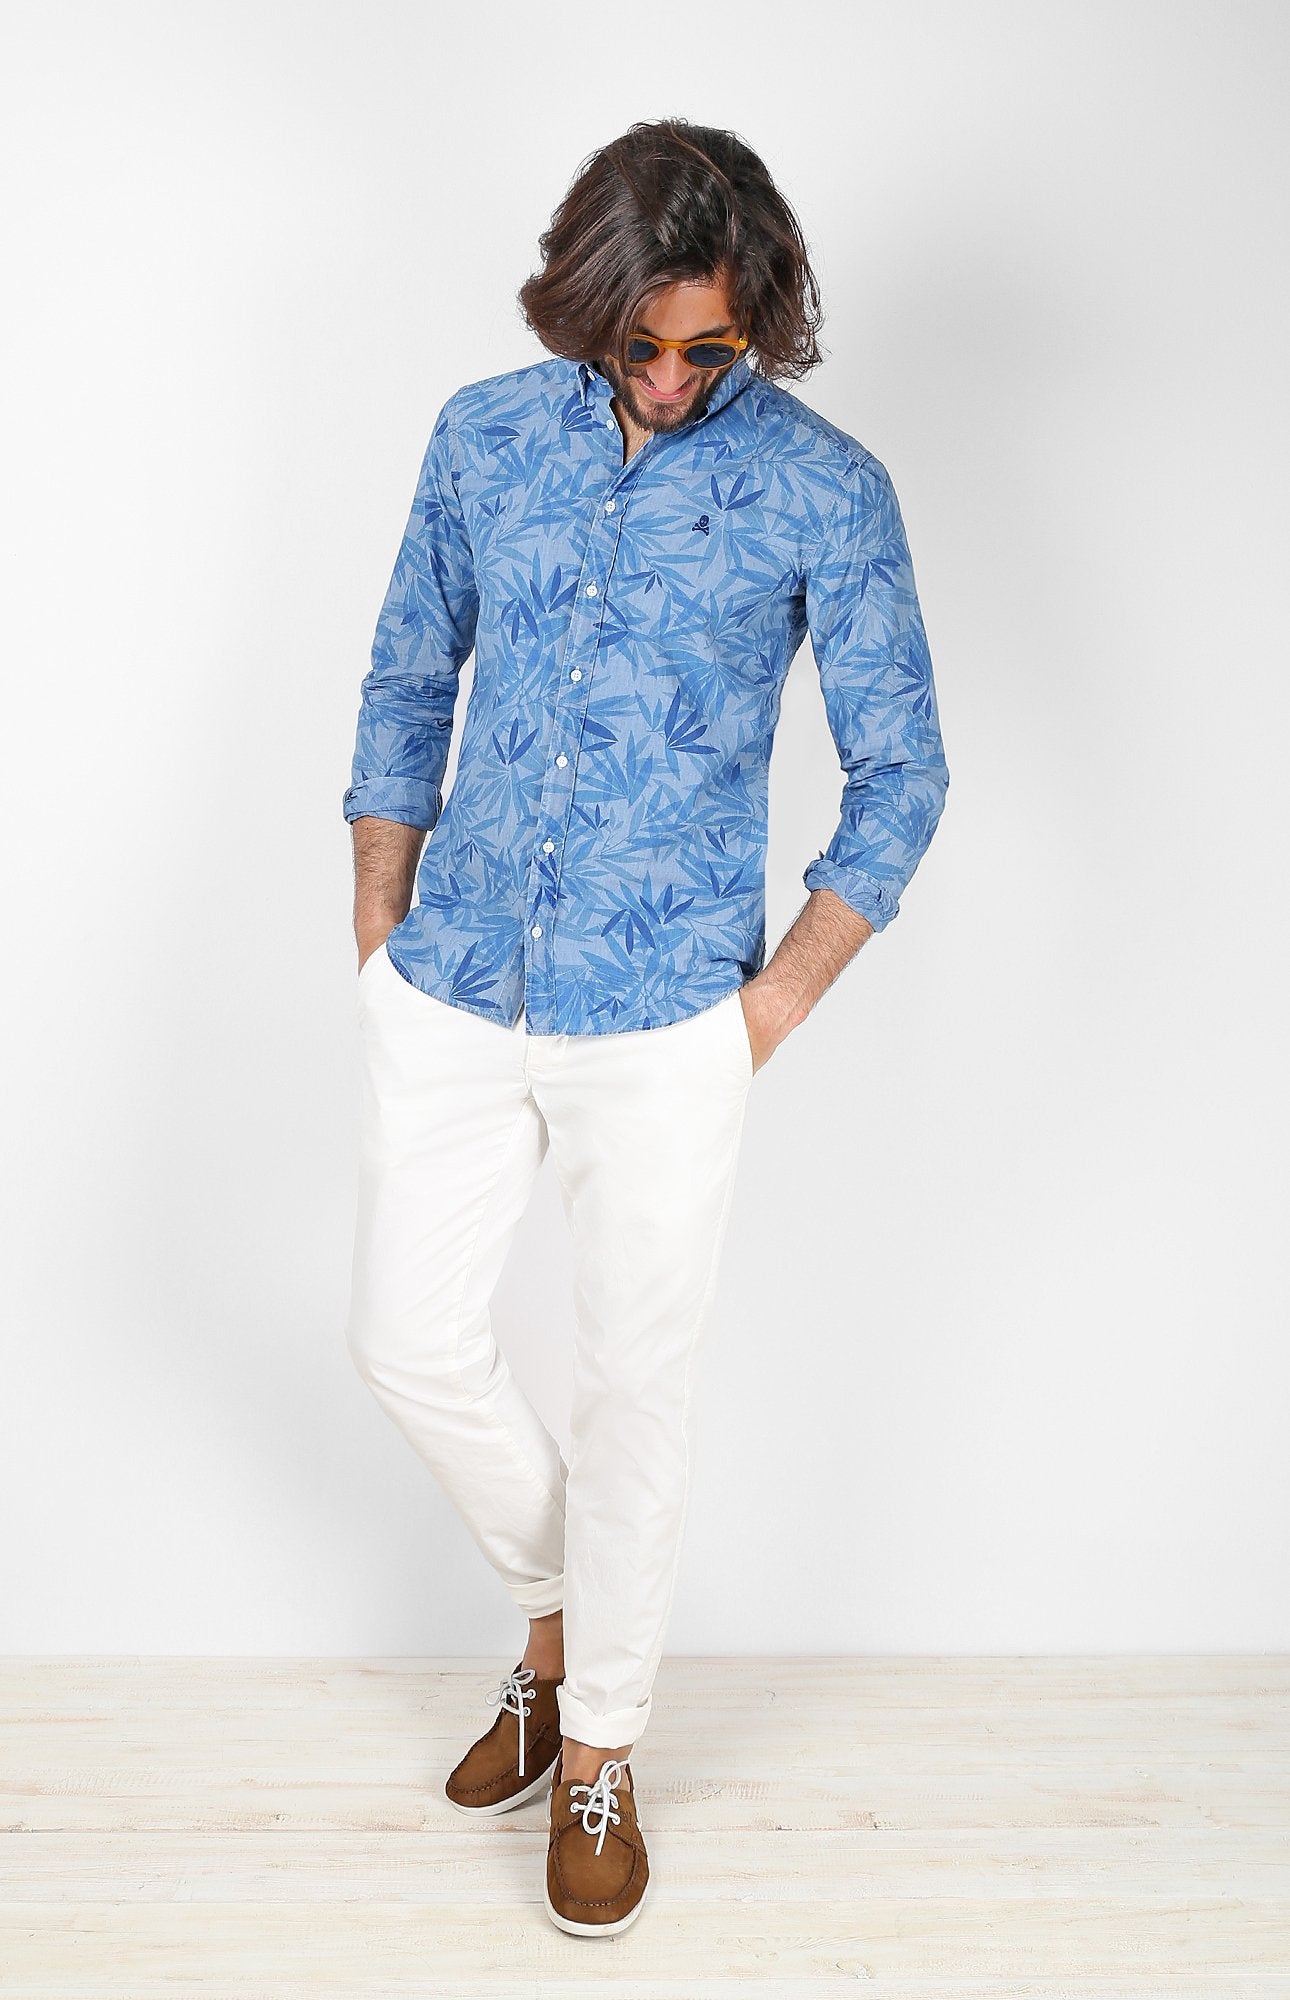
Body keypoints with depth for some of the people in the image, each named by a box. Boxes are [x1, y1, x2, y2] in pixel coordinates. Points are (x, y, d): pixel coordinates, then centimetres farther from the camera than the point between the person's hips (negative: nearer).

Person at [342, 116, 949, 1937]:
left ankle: (600, 1749, 30)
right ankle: (559, 1609, 38)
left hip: (664, 1022, -3)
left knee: (632, 1391, 7)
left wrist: (777, 1003, -6)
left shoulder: (825, 490, -6)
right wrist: (378, 936, 8)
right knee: (411, 1342, 8)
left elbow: (900, 775, -1)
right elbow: (408, 683, 13)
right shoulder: (485, 434, 4)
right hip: (451, 993, 4)